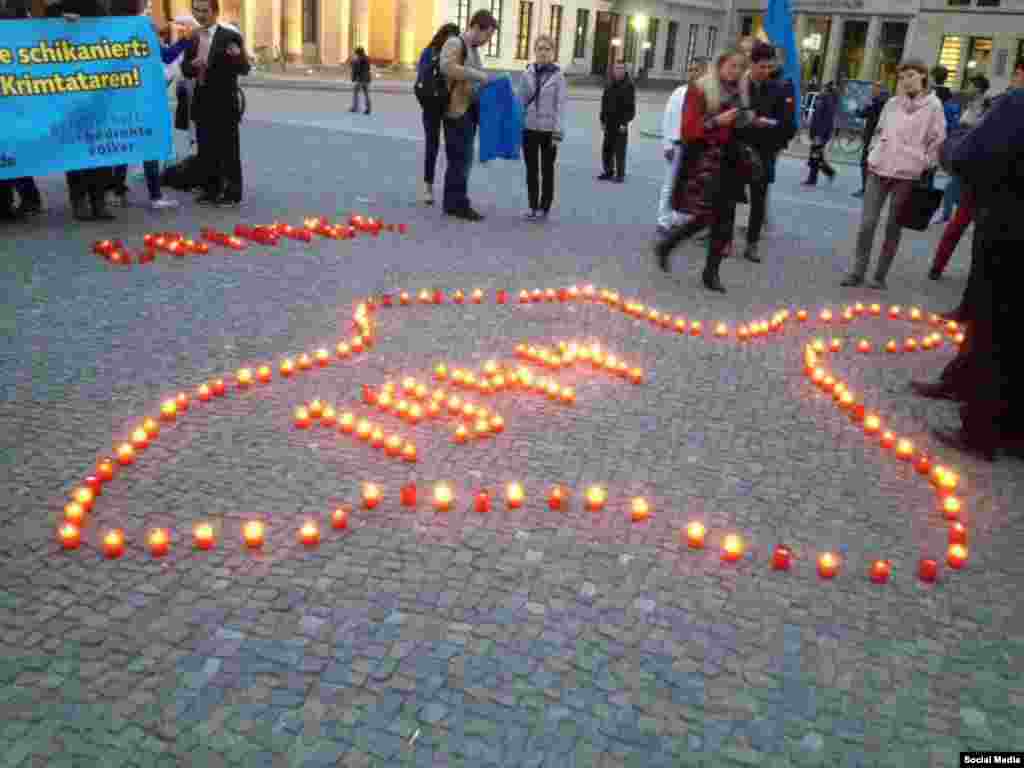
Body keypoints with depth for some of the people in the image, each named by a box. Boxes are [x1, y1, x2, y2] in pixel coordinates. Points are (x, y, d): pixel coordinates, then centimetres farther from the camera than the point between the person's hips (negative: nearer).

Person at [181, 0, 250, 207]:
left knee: (228, 149, 0)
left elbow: (244, 69, -10)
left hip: (225, 101, -6)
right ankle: (211, 190, 20)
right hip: (202, 100, 6)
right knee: (206, 148, 10)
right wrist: (192, 65, -10)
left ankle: (232, 193, 7)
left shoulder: (230, 35, -7)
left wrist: (237, 56, -30)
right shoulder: (193, 37, 10)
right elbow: (186, 70, 12)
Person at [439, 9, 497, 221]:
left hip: (470, 109, 9)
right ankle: (457, 203, 0)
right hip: (457, 109, -9)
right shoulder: (455, 43, -9)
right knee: (460, 158, -7)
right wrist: (479, 75, -23)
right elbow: (447, 67, -27)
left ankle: (453, 203, 19)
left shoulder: (474, 48, 19)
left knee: (463, 159, 12)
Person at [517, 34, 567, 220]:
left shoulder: (558, 76, -3)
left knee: (547, 170, 6)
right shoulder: (527, 74, 4)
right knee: (531, 170, 8)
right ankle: (533, 205, 18)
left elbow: (561, 106, -6)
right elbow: (520, 102, 6)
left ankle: (544, 207, 13)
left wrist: (558, 132, -12)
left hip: (548, 130, -3)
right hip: (529, 128, 3)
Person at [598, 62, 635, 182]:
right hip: (609, 123, 6)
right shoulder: (609, 85, 12)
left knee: (620, 150, -4)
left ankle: (620, 174, 3)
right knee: (606, 149, 9)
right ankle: (609, 172, 20)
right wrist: (602, 120, 9)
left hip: (621, 124, -6)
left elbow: (630, 107, -9)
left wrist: (625, 122, -15)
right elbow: (604, 103, 14)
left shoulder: (628, 86, -5)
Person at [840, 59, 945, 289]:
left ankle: (880, 275, 12)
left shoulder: (933, 105, -2)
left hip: (907, 173, -3)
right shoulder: (892, 103, 7)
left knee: (893, 227, 4)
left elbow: (937, 141, 0)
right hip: (879, 169, 3)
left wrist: (924, 166, -3)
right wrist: (878, 153, 10)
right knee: (867, 223, -1)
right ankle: (857, 272, 7)